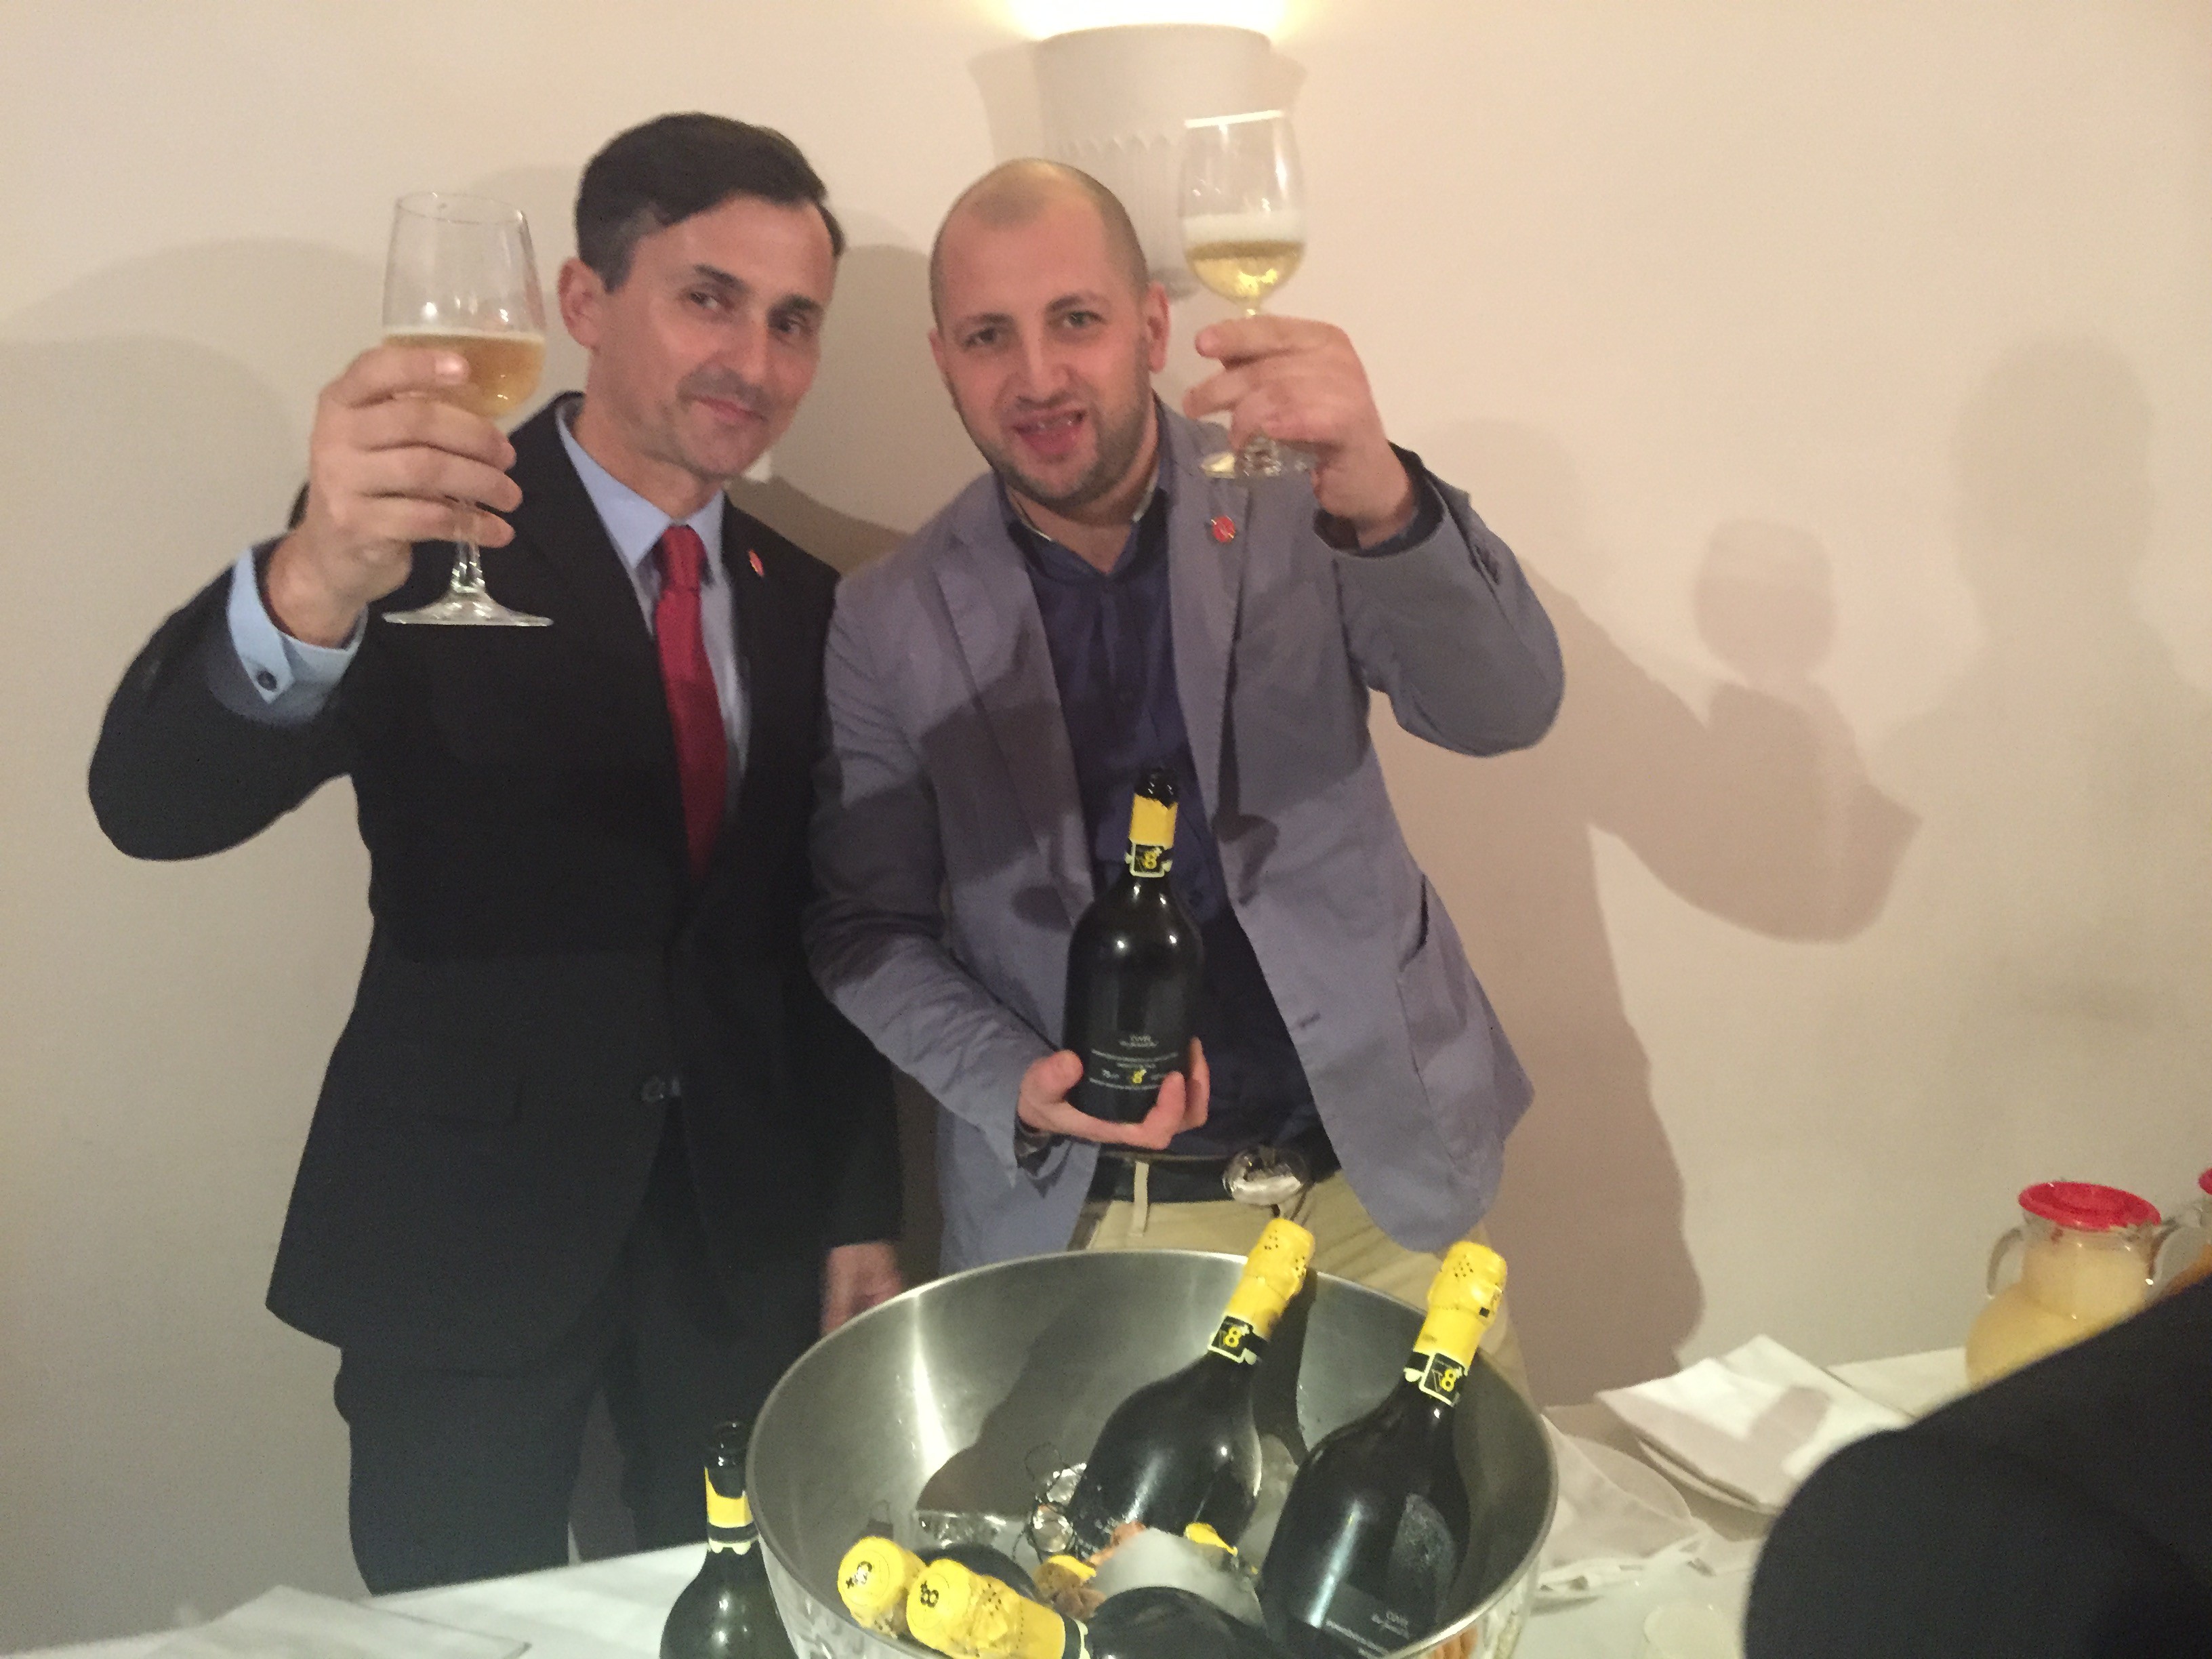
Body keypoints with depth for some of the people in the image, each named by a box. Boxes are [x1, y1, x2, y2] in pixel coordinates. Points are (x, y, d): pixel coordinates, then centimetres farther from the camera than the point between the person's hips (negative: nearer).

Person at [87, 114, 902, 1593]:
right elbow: (156, 802, -25)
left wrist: (861, 1217, 7)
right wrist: (315, 584, -45)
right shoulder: (439, 533, -11)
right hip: (463, 1230, -3)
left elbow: (823, 930, 8)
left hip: (744, 1240, 4)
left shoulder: (801, 604, 4)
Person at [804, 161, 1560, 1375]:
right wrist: (1015, 1085, -14)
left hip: (1379, 1185, 1)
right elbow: (868, 923, 2)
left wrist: (1384, 503, -37)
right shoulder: (889, 622, -4)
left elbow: (1503, 709, -18)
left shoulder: (1294, 511, -6)